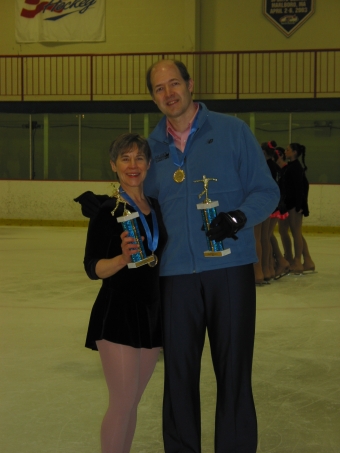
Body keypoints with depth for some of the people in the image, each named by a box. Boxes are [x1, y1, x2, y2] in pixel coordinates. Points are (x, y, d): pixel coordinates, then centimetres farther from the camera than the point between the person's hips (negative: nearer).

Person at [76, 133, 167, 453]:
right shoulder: (107, 211, -11)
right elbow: (93, 268, -14)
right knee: (122, 402, -6)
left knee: (132, 402, 12)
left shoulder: (156, 207, 7)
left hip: (152, 311, 6)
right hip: (118, 311, -6)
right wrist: (122, 258, -30)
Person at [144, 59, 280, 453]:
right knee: (179, 369, 8)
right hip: (176, 273, 3)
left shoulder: (232, 131, 1)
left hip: (230, 268, -2)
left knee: (233, 368, 3)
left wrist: (237, 218, -17)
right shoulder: (153, 146, 10)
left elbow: (266, 191, 0)